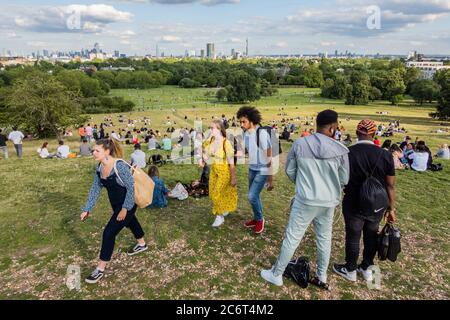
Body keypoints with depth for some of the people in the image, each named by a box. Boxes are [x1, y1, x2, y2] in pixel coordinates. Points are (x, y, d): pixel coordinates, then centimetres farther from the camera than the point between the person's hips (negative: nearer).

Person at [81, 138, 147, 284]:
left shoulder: (119, 166, -29)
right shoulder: (99, 168, -6)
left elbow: (131, 187, -25)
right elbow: (95, 189, 2)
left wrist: (125, 209, -24)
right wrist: (87, 209, 1)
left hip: (127, 204, -8)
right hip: (116, 204, 8)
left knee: (109, 232, -8)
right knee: (129, 221, 28)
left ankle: (101, 269, 6)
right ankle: (142, 244, 55)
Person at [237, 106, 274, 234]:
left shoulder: (262, 133, -24)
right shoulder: (246, 134, -2)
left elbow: (269, 158, -20)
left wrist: (270, 179, -17)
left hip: (263, 170, -7)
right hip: (252, 169, 7)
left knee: (252, 196, -9)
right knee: (254, 196, 16)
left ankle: (260, 219, 16)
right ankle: (257, 218, 36)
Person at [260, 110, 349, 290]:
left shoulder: (299, 144, -9)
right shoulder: (340, 150, -8)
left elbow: (289, 171, 2)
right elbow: (344, 180, 1)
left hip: (305, 201, -1)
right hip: (329, 202, 2)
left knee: (292, 238, 8)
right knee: (324, 238, 19)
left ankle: (276, 275, 22)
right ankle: (321, 277, 35)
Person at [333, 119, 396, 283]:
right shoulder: (385, 155, -10)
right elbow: (390, 185, -4)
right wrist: (391, 208, 6)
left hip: (354, 205, -3)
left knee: (353, 237, 13)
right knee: (371, 236, 20)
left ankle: (350, 270, 31)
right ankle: (367, 268, 38)